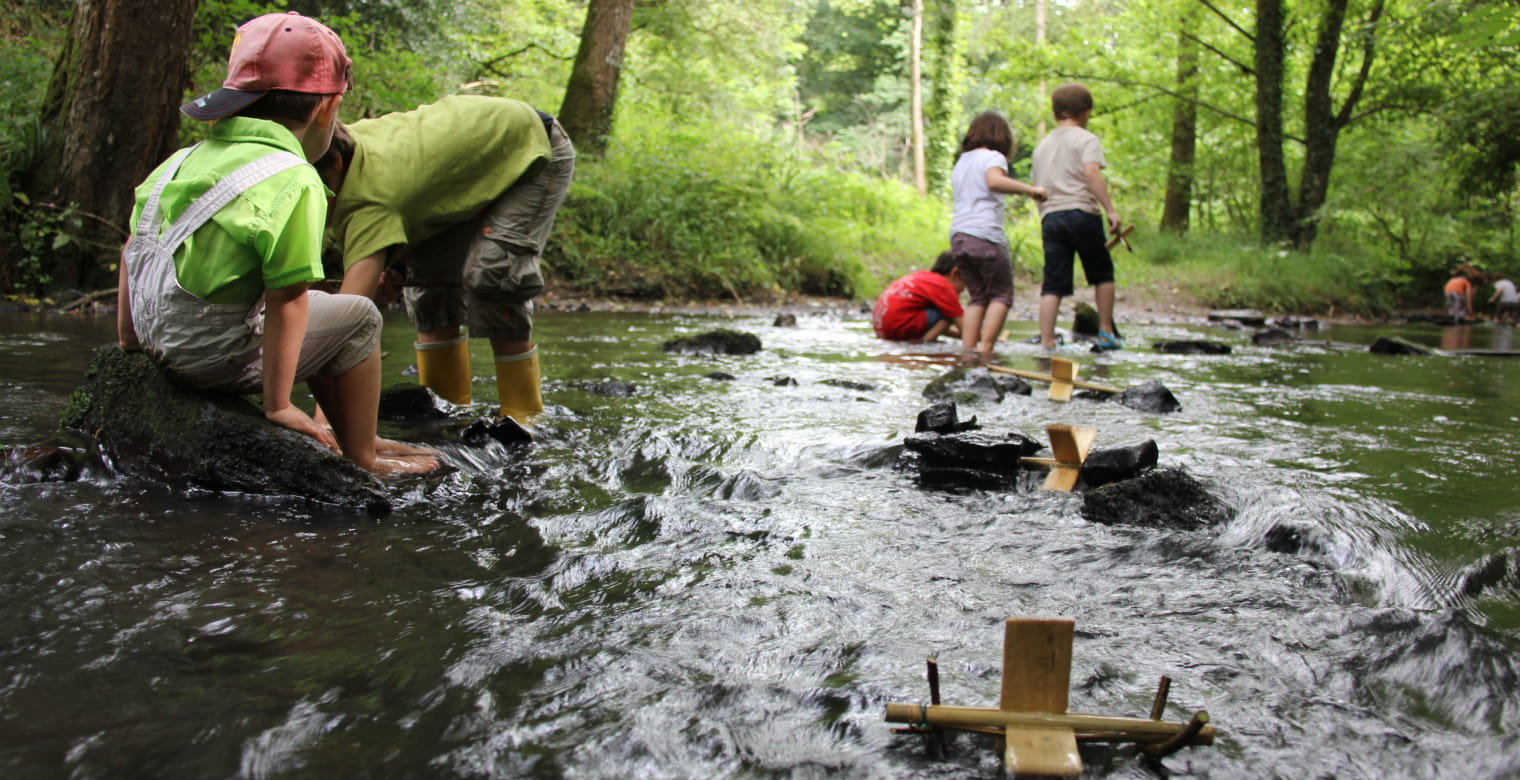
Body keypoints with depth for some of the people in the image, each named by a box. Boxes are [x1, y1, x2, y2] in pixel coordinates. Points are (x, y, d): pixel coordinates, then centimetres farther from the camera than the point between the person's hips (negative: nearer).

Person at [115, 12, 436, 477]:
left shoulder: (185, 159, 6)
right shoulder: (295, 183, -17)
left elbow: (133, 251, 12)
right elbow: (286, 300, -17)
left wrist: (129, 344, 23)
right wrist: (277, 405, -10)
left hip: (157, 343, 8)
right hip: (217, 360, -8)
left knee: (310, 321, 27)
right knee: (359, 318, 7)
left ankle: (350, 439, 37)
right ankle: (363, 463, 15)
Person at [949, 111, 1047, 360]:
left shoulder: (960, 162, 22)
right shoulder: (993, 157, -1)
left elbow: (959, 194, 17)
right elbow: (994, 181, -22)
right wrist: (1029, 189, -21)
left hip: (958, 235, 7)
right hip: (985, 235, -7)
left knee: (977, 296, 13)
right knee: (1001, 295, 2)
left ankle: (967, 349, 3)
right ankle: (985, 349, -8)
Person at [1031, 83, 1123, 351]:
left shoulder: (1043, 145, 22)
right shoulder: (1085, 139, 1)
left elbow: (1037, 186, 22)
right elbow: (1092, 173, -15)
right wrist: (1110, 209, -19)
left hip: (1049, 216, 5)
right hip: (1081, 212, -5)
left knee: (1053, 283, 2)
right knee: (1102, 273, 11)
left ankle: (1046, 341, -6)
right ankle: (1106, 332, 13)